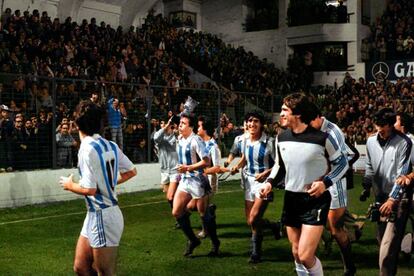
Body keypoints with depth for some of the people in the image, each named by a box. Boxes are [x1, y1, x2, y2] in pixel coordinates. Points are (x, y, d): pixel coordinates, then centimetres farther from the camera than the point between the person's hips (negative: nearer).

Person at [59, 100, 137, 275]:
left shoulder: (87, 148, -18)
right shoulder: (110, 145, 5)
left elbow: (89, 189, -23)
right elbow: (131, 171, 13)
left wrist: (69, 185, -4)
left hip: (101, 216, -8)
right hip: (95, 216, 8)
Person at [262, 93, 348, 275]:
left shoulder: (321, 138, -15)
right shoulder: (281, 138, 1)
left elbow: (342, 163, -3)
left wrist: (325, 182, -18)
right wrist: (270, 182, -1)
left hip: (315, 201, -6)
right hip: (291, 199, 6)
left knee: (306, 256, -14)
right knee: (296, 253, 15)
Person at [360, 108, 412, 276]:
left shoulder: (404, 143, -13)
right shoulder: (371, 141, 4)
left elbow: (402, 174, -16)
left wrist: (392, 199, -20)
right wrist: (366, 188, 20)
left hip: (398, 198, -6)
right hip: (381, 196, 6)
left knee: (389, 244, -13)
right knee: (382, 238, 12)